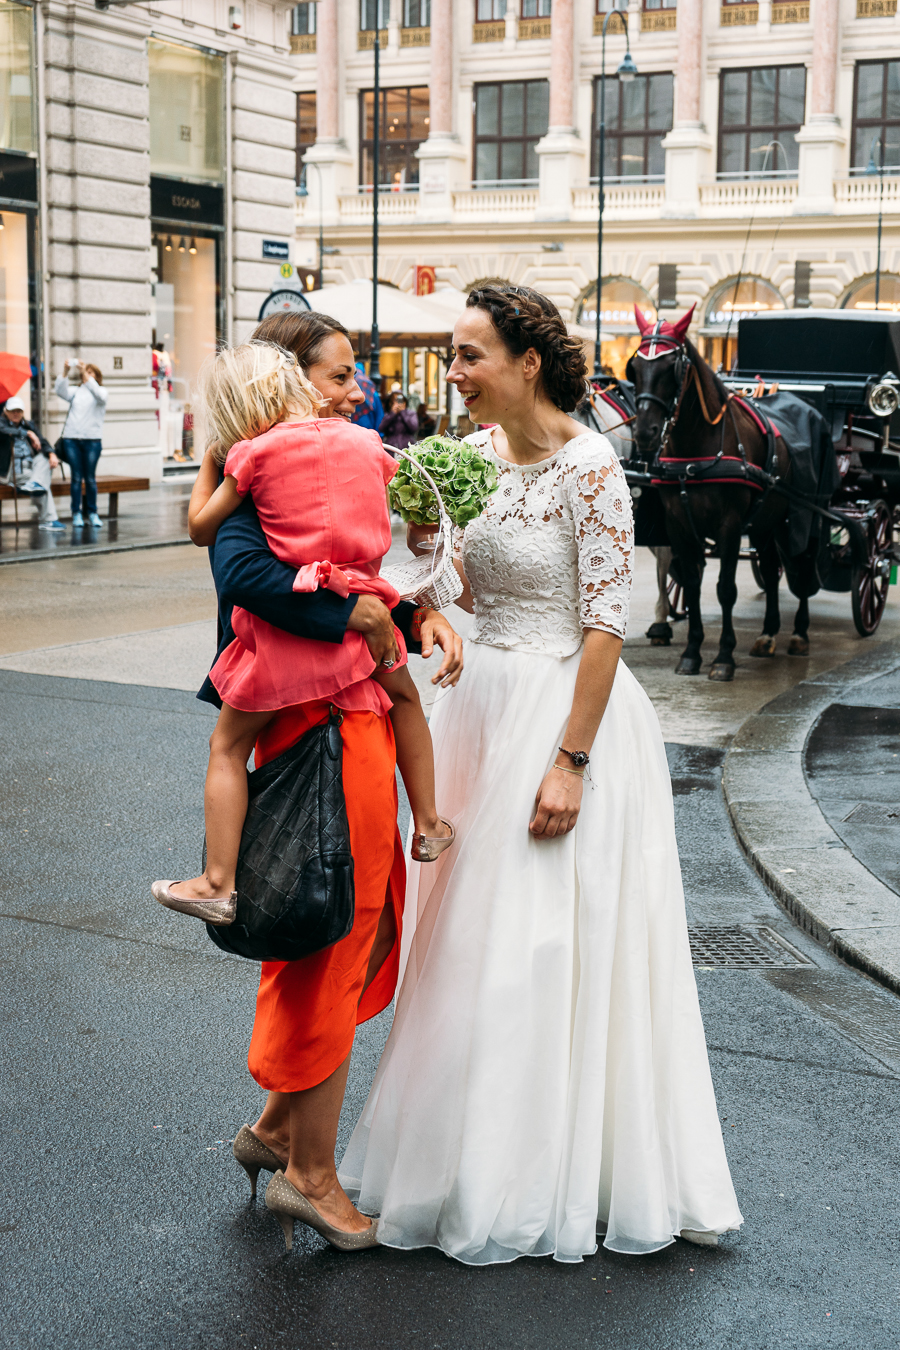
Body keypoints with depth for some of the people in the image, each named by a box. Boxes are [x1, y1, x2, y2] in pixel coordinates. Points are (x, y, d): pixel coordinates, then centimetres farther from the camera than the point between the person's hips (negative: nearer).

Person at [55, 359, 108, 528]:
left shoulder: (102, 391, 8)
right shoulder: (75, 391, 14)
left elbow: (99, 395, -16)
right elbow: (60, 392, -5)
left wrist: (85, 374, -24)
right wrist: (65, 372, -19)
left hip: (92, 439, -1)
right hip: (71, 438, 2)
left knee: (90, 478, 1)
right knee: (76, 477, 0)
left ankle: (92, 513, 9)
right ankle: (76, 514, 2)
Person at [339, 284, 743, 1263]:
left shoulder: (588, 466, -16)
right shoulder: (478, 452, 6)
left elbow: (605, 624, -17)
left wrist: (570, 760, -20)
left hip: (565, 712, -8)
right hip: (481, 705, 8)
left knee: (546, 943, 0)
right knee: (471, 934, 14)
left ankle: (547, 1182, 17)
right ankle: (472, 1148, 31)